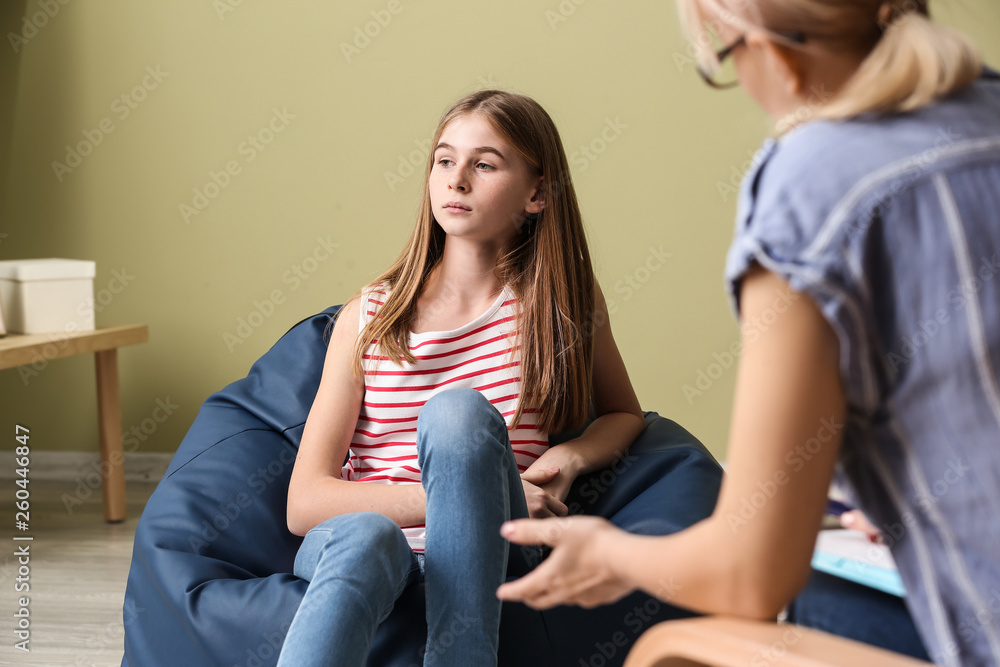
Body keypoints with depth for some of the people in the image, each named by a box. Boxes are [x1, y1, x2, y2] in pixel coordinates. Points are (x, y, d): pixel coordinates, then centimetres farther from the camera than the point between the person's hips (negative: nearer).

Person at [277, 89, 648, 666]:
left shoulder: (563, 299, 6)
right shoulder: (369, 317, 2)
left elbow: (624, 414, 23)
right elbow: (304, 502, -2)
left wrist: (571, 457, -2)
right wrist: (458, 493, -15)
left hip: (486, 558, 1)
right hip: (365, 541, 0)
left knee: (459, 409, -30)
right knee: (362, 538, -39)